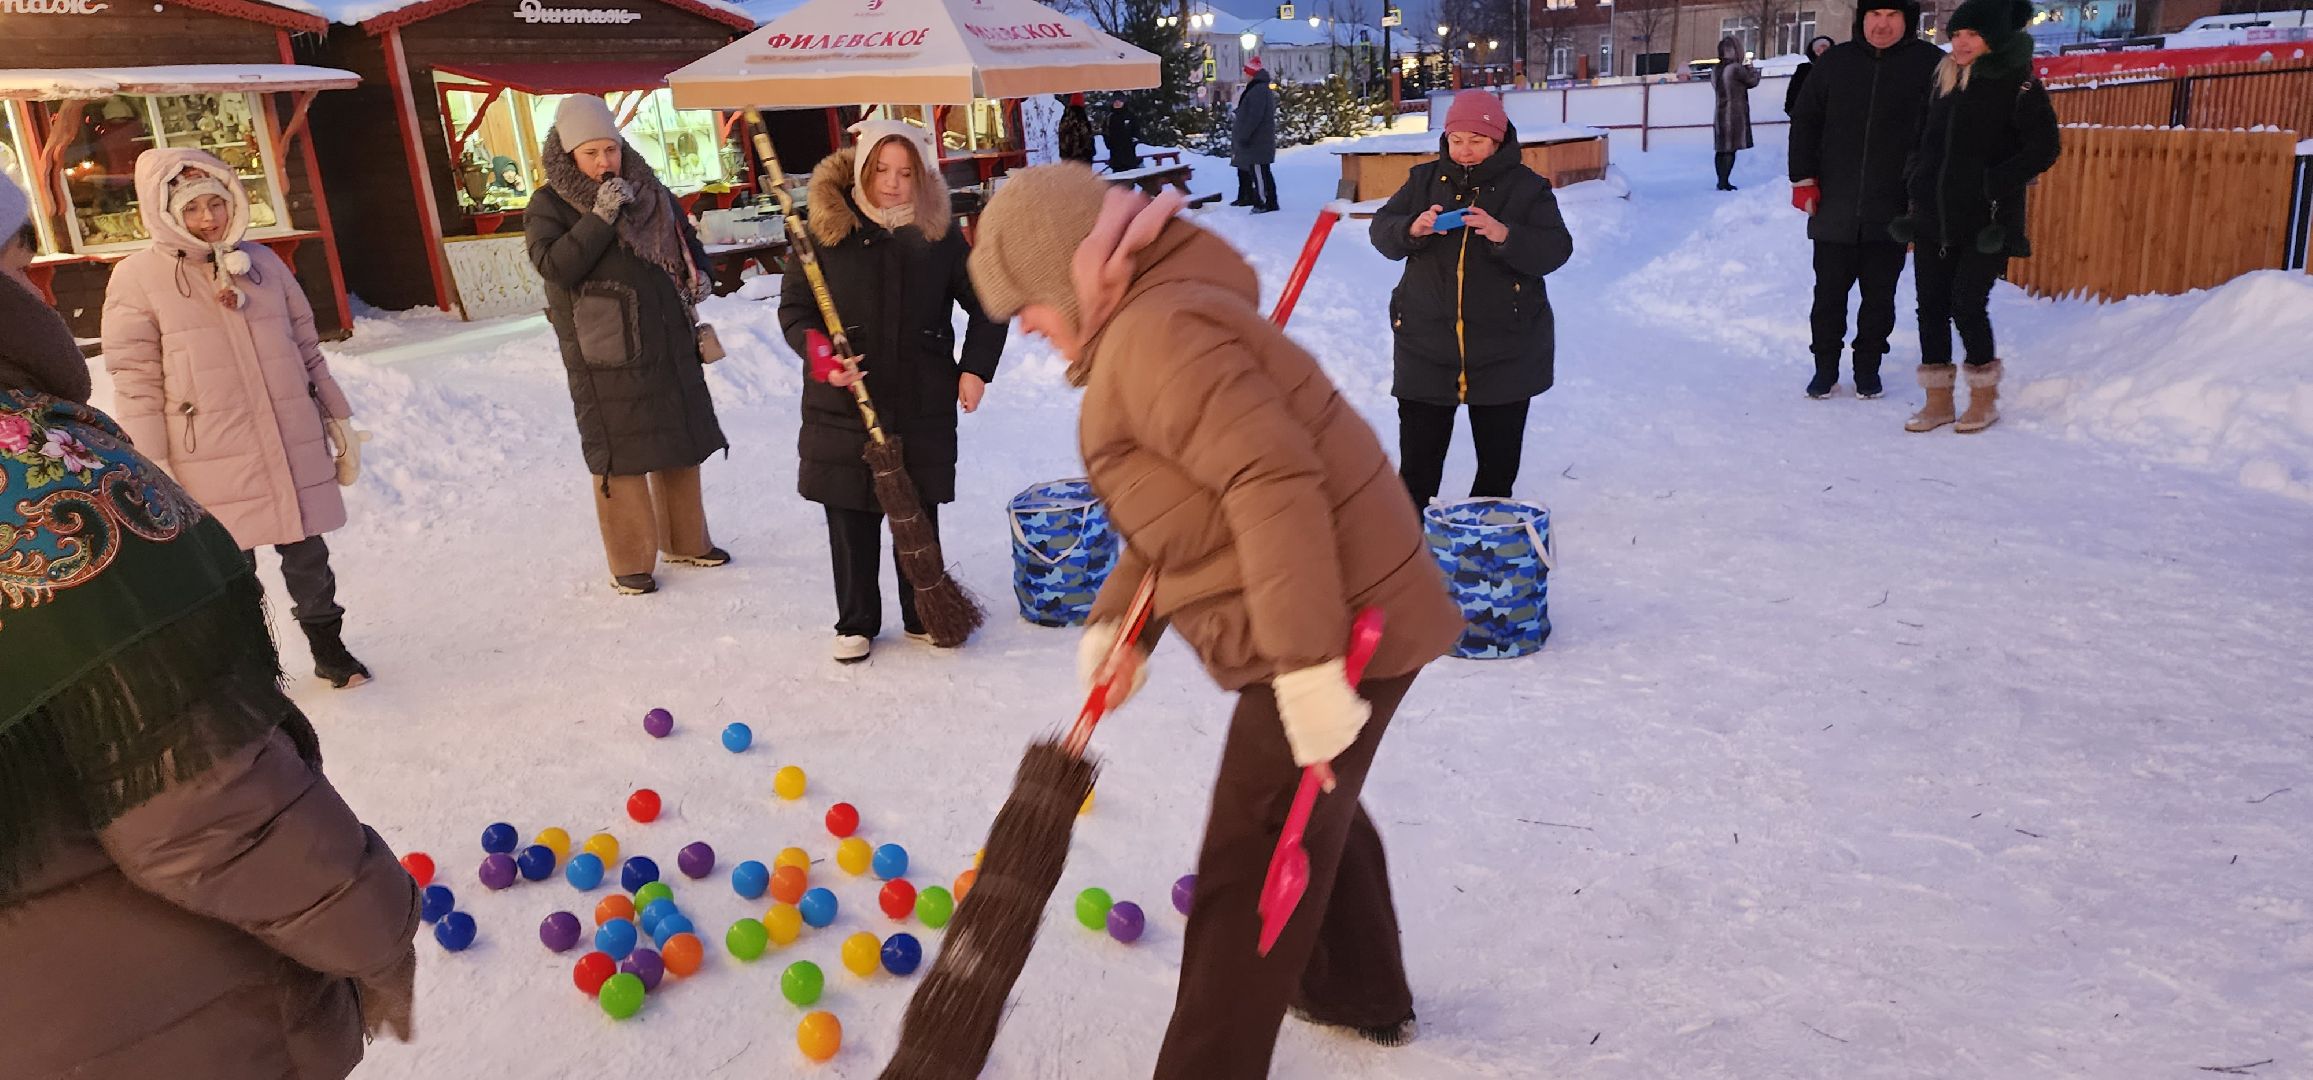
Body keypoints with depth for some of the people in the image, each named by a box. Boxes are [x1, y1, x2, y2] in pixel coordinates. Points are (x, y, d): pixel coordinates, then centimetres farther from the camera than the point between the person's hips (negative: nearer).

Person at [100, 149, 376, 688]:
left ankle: (328, 644, 30)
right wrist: (155, 473, -8)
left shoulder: (262, 262, 8)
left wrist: (338, 421, 15)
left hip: (295, 448, 4)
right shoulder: (138, 279, -4)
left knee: (307, 555, 13)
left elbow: (307, 350, 15)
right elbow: (137, 385, -5)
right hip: (212, 464, -3)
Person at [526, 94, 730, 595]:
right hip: (605, 356, -5)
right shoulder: (550, 205, -5)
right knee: (620, 457, -2)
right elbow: (555, 266, -20)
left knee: (681, 444, 14)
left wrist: (698, 274, 3)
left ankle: (685, 541, 30)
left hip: (670, 343, 5)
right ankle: (630, 562, 10)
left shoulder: (649, 191, 8)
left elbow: (686, 240, 23)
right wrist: (599, 216, -25)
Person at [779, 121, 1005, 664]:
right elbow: (793, 307, 1)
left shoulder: (940, 234, 2)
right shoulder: (827, 229, -3)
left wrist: (976, 367, 0)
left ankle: (923, 616, 27)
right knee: (851, 522, 7)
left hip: (924, 405, 1)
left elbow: (985, 305, 11)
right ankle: (856, 622, 24)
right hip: (843, 406, -1)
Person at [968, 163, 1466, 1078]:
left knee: (1248, 873, -1)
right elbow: (1182, 506, 22)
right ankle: (1363, 994, 50)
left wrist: (1305, 660, -32)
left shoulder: (1153, 333, -20)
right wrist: (1116, 618, 17)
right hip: (1342, 620, 11)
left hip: (1338, 630, -11)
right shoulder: (1147, 330, 15)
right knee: (1312, 813, 29)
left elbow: (1272, 481, -31)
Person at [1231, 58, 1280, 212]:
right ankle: (1247, 197, 31)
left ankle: (1268, 202, -9)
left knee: (1259, 172, -11)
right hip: (1253, 141, 11)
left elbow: (1253, 117, -25)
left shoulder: (1259, 91, -18)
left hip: (1257, 142, -11)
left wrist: (1243, 136, -23)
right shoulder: (1255, 89, 17)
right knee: (1245, 170, 19)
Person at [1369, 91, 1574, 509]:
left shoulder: (1527, 187, -2)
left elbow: (1557, 249, -11)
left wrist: (1505, 236, -28)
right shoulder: (1424, 179, 6)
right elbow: (1382, 231, 1)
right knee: (1418, 452, 4)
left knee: (1499, 456, 11)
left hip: (1504, 349, -1)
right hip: (1426, 344, 1)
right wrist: (1413, 228, -22)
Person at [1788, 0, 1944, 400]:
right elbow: (1805, 121, 9)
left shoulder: (1930, 64, 0)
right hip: (1835, 208, 1)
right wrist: (1804, 179, 2)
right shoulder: (1835, 62, 5)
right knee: (1829, 292, 7)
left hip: (1891, 212, -1)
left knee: (1879, 296, 8)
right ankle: (1826, 367, 20)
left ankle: (1868, 367, 22)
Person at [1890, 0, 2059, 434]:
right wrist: (1918, 180, 11)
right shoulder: (1943, 80, 11)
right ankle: (1938, 400, 14)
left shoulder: (2017, 84, -7)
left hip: (1985, 221, -6)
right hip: (1933, 215, 6)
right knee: (1931, 305, 4)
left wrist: (1997, 182, -19)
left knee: (1967, 303, -9)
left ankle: (1985, 398, 9)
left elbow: (2045, 147, -10)